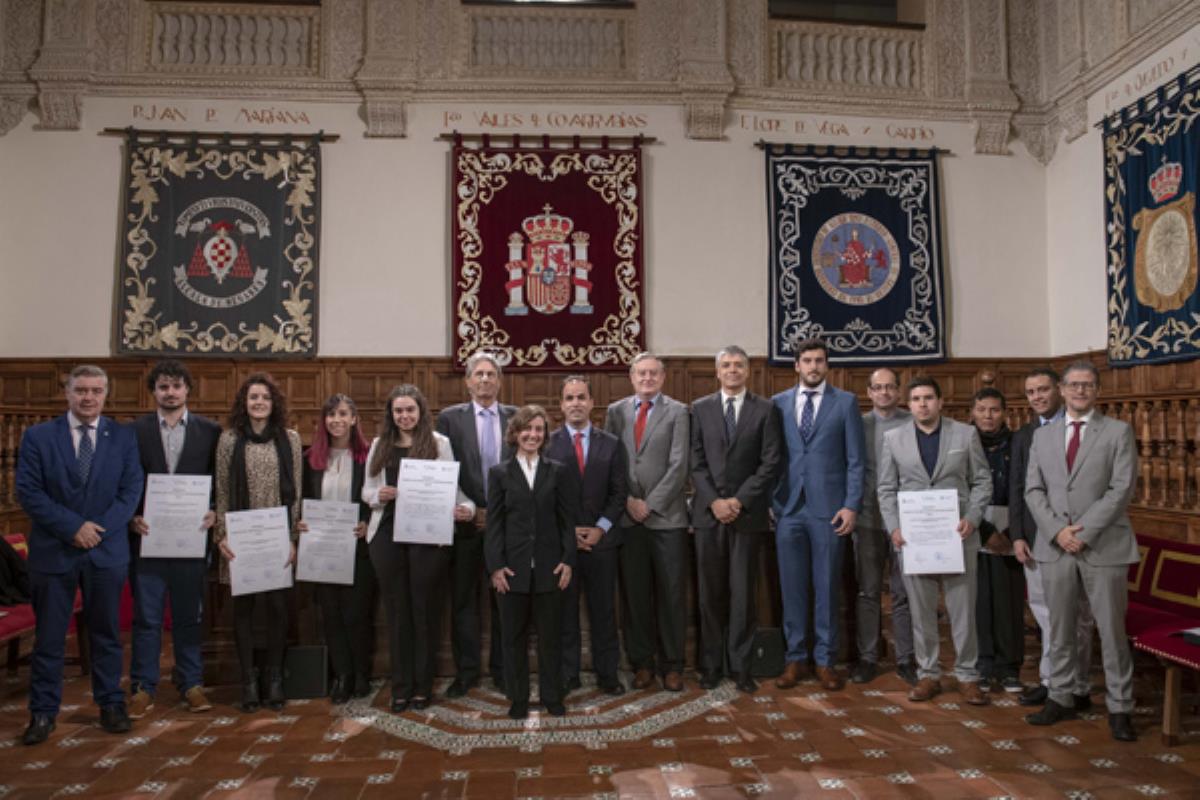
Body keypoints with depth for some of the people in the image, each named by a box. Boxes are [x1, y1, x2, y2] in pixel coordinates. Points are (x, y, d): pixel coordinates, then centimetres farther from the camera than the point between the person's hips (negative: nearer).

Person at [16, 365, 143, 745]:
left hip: (106, 551, 1)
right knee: (48, 636, 7)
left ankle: (111, 704, 22)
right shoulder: (38, 436, 1)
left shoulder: (124, 437, 3)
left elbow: (131, 491, -1)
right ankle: (43, 712, 19)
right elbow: (28, 492, -6)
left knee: (107, 632, 10)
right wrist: (73, 527, -14)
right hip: (53, 551, -1)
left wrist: (99, 529, -13)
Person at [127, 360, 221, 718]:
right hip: (147, 536, 0)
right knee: (146, 617, 7)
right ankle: (143, 688, 19)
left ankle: (191, 684, 21)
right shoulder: (134, 430, 3)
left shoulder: (210, 430, 3)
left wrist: (214, 513, -10)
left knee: (190, 615, 10)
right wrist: (131, 517, -10)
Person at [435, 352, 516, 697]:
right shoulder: (450, 418, 1)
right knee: (463, 601, 9)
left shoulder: (516, 418, 4)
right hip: (465, 523, 0)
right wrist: (466, 511, -12)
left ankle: (502, 669, 23)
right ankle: (466, 671, 22)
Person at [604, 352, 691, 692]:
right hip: (627, 515, 2)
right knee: (634, 594, 7)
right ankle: (642, 663, 20)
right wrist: (627, 500, -5)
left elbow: (678, 465, -5)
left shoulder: (677, 412, 2)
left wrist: (650, 504, -9)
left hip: (666, 515, -2)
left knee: (671, 593, 4)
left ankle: (672, 664, 17)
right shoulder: (615, 411, 10)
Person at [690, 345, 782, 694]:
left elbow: (770, 463, -2)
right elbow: (696, 462, 4)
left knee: (743, 592, 4)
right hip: (709, 511, 1)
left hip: (747, 511, -1)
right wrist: (714, 501, -8)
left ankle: (740, 665, 15)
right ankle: (711, 664, 16)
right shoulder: (700, 408, 8)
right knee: (711, 593, 6)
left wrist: (739, 500, -10)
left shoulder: (765, 409, 4)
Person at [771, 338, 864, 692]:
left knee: (826, 587, 6)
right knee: (792, 587, 7)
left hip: (829, 509, -1)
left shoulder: (845, 402, 4)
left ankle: (825, 660, 17)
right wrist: (770, 503, 2)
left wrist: (851, 505, -7)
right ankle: (795, 658, 19)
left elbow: (855, 459, 1)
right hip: (789, 508, 2)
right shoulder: (778, 403, 8)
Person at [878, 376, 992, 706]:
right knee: (921, 611, 8)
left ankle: (967, 676, 17)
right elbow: (886, 489, 6)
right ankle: (928, 674, 19)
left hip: (957, 535, -1)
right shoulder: (894, 438, 6)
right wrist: (894, 527, -6)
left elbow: (982, 481, 4)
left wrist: (972, 518, -10)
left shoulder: (966, 434, 4)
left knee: (963, 610, 4)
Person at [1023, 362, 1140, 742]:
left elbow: (1121, 489, -7)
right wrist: (1057, 531, -8)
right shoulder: (1043, 435, 11)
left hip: (1103, 545, -3)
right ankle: (1060, 699, 21)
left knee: (1112, 630, 3)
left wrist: (1083, 531, -13)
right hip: (1055, 547, 3)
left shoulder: (1118, 432, 2)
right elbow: (1033, 490, 6)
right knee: (1059, 628, 10)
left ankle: (1120, 708, 15)